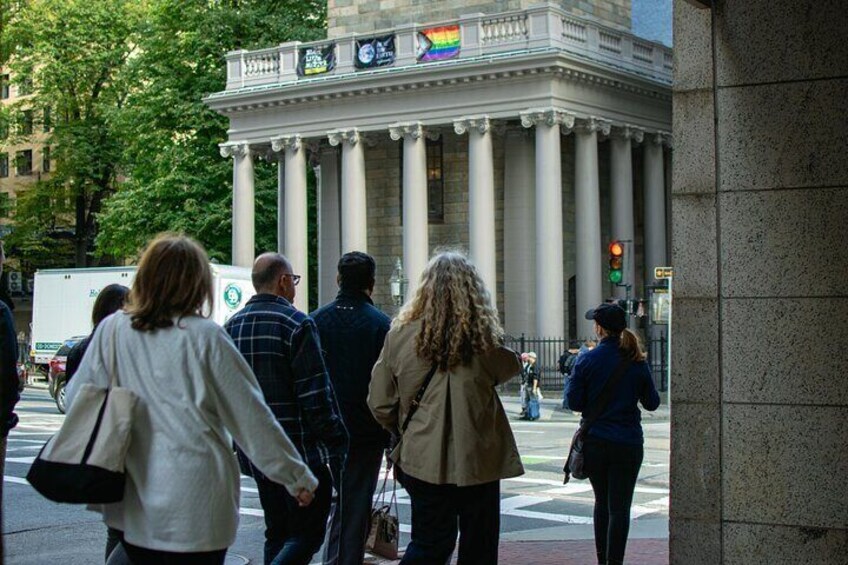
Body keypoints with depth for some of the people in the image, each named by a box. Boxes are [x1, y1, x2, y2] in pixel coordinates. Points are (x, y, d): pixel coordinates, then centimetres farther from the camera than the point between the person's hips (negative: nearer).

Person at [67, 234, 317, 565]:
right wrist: (298, 477, 3)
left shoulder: (110, 331, -2)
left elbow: (76, 403, 4)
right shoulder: (204, 337, -10)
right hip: (195, 511, -4)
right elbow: (250, 417, -7)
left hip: (134, 509, 4)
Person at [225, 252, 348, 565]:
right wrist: (335, 442, -9)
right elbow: (316, 394, -16)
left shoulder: (232, 326, 9)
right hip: (302, 450, -7)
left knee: (277, 532, 17)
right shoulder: (296, 324, -13)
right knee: (307, 533, -2)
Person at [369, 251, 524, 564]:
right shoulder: (484, 338, -13)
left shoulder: (400, 335, -8)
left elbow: (380, 403, -1)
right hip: (478, 460, -2)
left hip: (423, 459, 2)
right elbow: (509, 369, 8)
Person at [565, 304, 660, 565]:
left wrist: (570, 379, 11)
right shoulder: (637, 362, -3)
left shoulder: (586, 360, -8)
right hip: (628, 443, 0)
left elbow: (574, 402, -6)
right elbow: (652, 403, 5)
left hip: (594, 442, 1)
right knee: (620, 506, 2)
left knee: (602, 502, 17)